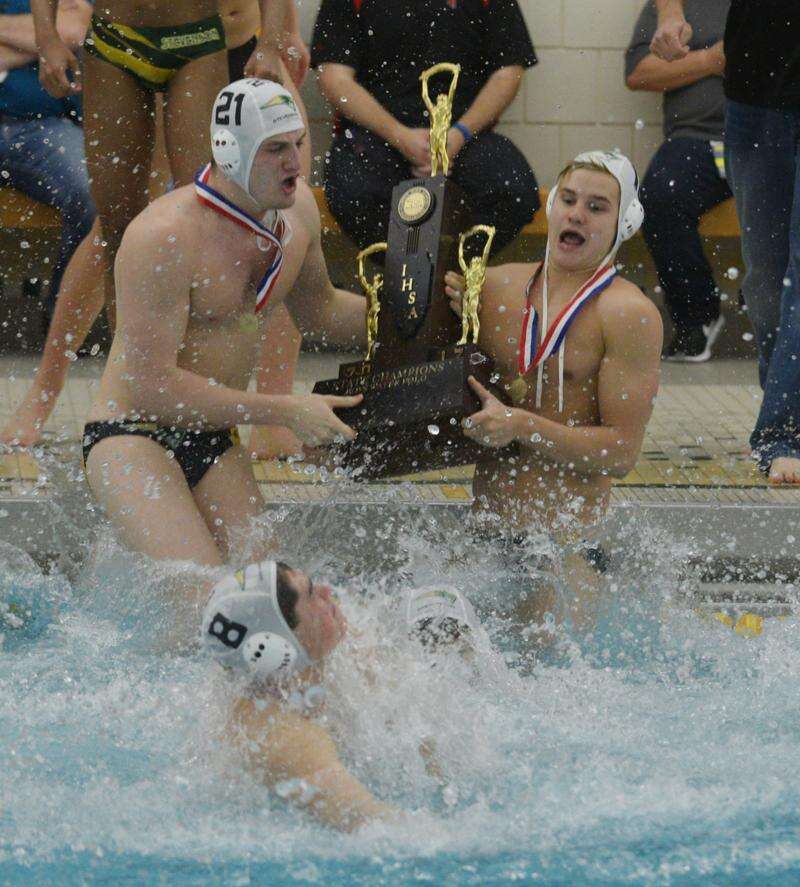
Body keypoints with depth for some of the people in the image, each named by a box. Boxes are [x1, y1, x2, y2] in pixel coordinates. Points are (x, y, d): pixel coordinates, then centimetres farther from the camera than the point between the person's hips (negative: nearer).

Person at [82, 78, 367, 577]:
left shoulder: (297, 207, 2)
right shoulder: (165, 237, -24)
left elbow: (319, 310, 22)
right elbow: (152, 384, -25)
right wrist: (284, 411, -23)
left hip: (214, 439, 8)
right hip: (131, 438, -8)